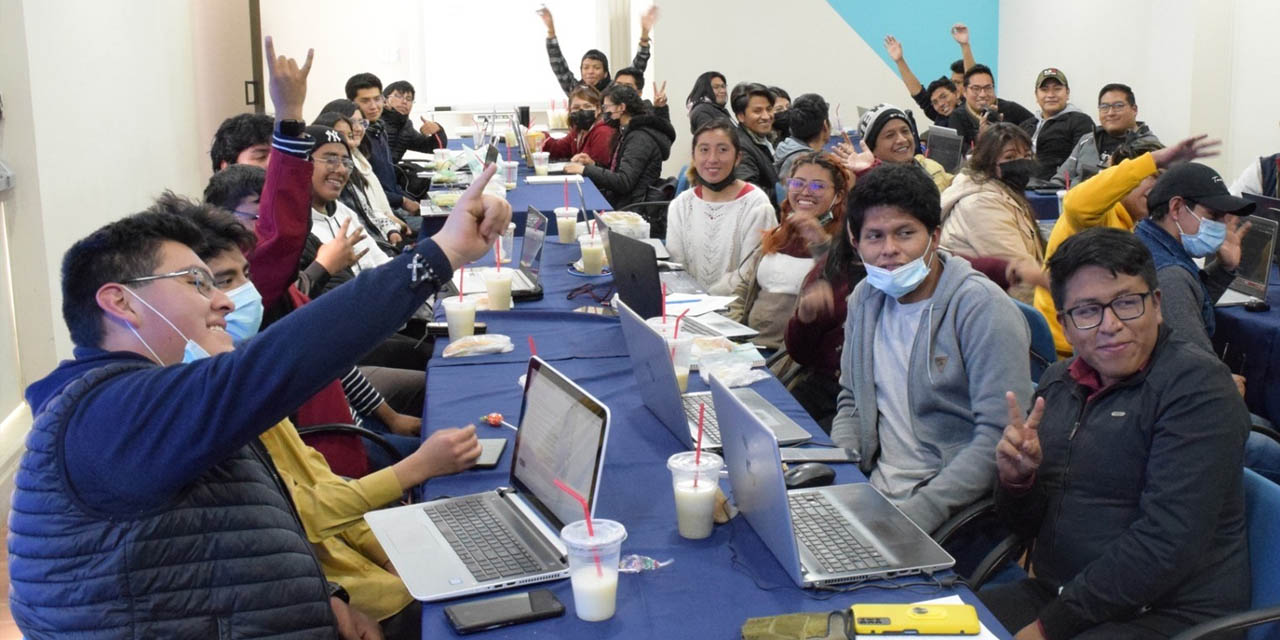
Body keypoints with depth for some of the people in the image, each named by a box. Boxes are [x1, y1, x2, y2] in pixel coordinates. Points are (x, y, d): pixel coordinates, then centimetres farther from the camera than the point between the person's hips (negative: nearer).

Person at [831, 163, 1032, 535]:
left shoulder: (983, 308, -12)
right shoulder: (865, 299, 9)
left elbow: (1001, 435, -18)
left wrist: (918, 513, -23)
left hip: (958, 509, -6)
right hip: (877, 491, 6)